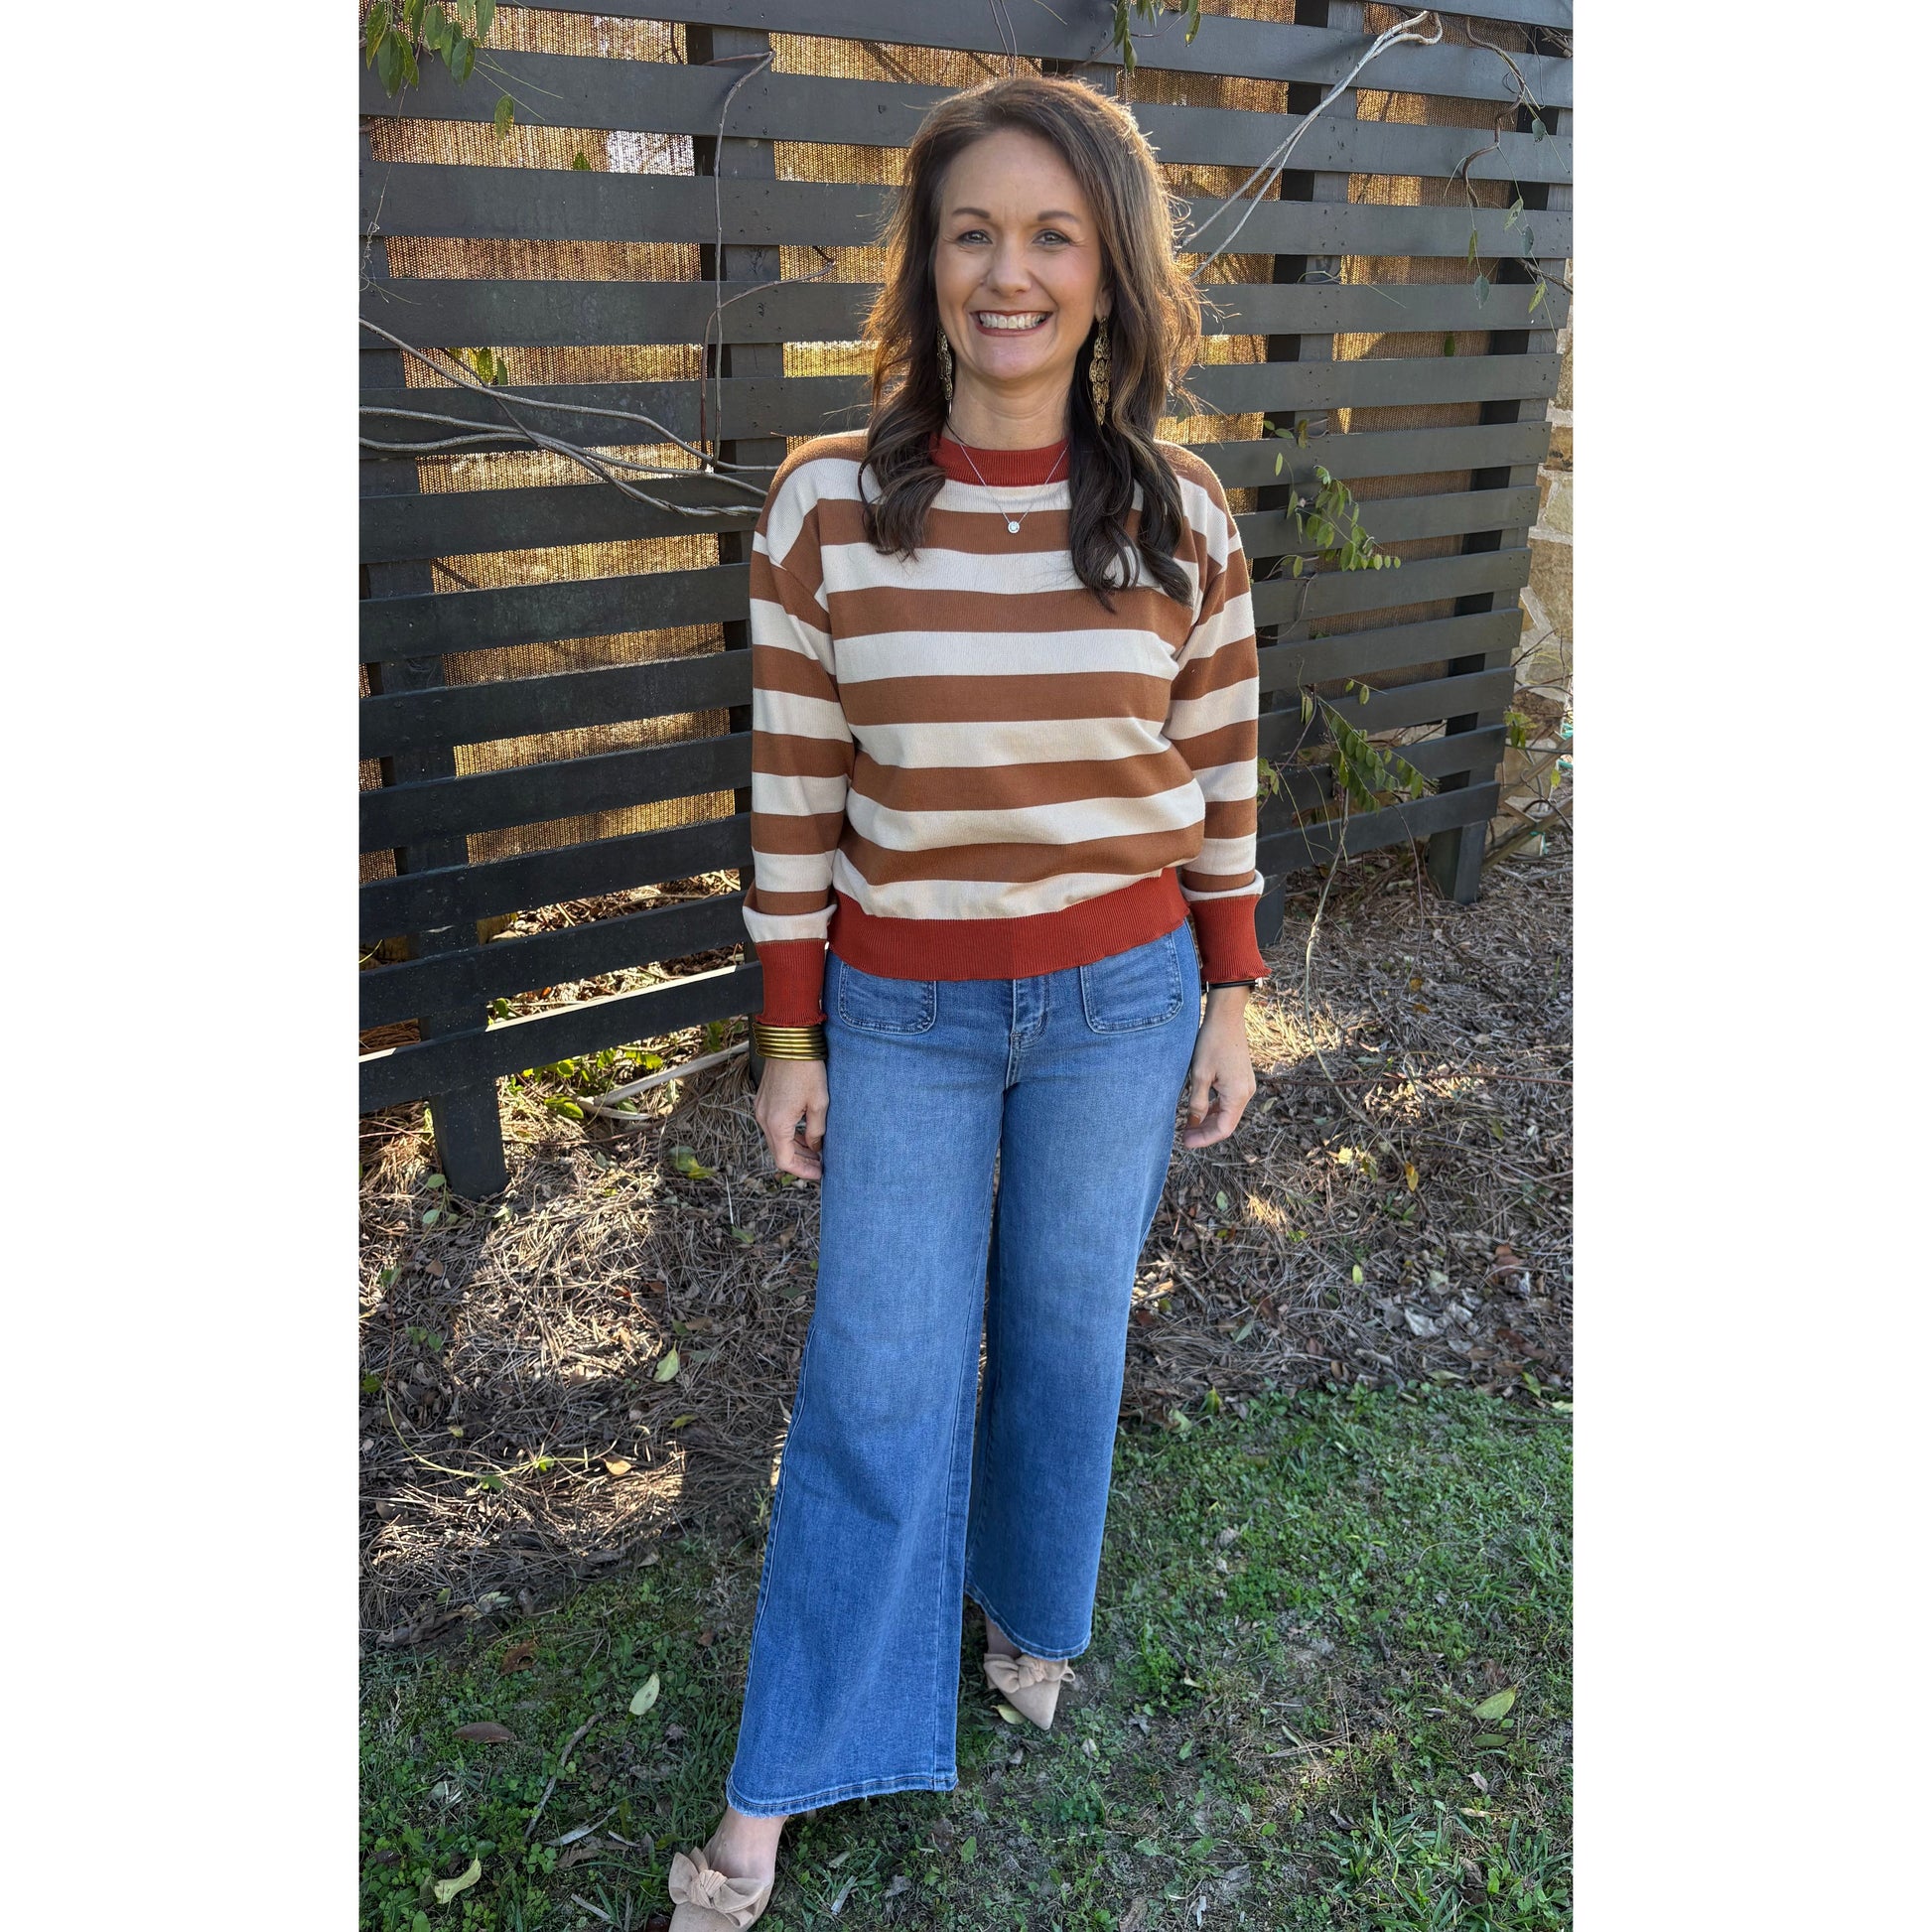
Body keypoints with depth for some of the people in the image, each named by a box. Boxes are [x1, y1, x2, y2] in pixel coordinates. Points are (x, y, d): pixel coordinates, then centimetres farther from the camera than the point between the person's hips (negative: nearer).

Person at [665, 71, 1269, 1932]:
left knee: (1066, 1337, 17)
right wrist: (788, 1039, -2)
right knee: (875, 1387, 7)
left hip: (1121, 1004, 1)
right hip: (901, 1015, -1)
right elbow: (793, 794, -4)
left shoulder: (1179, 511, -4)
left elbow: (1218, 774, 4)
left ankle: (1032, 1608, 47)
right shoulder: (824, 501, -8)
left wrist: (1228, 1003, 5)